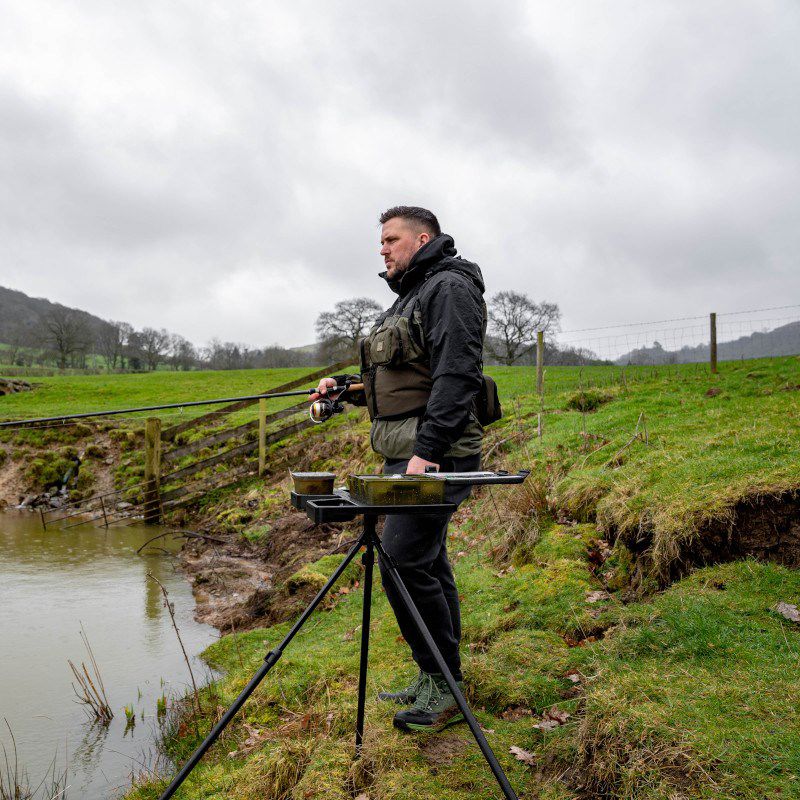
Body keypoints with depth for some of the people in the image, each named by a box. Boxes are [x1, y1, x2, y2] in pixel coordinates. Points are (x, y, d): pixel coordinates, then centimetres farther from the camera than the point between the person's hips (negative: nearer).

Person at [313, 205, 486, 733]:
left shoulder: (450, 288, -9)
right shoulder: (412, 296, 23)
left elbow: (457, 375, -21)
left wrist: (428, 449, -27)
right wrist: (346, 389, 15)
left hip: (436, 455, -10)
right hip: (408, 452, 10)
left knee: (404, 559, -13)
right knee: (428, 562, 13)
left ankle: (444, 687, 0)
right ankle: (438, 682, 23)